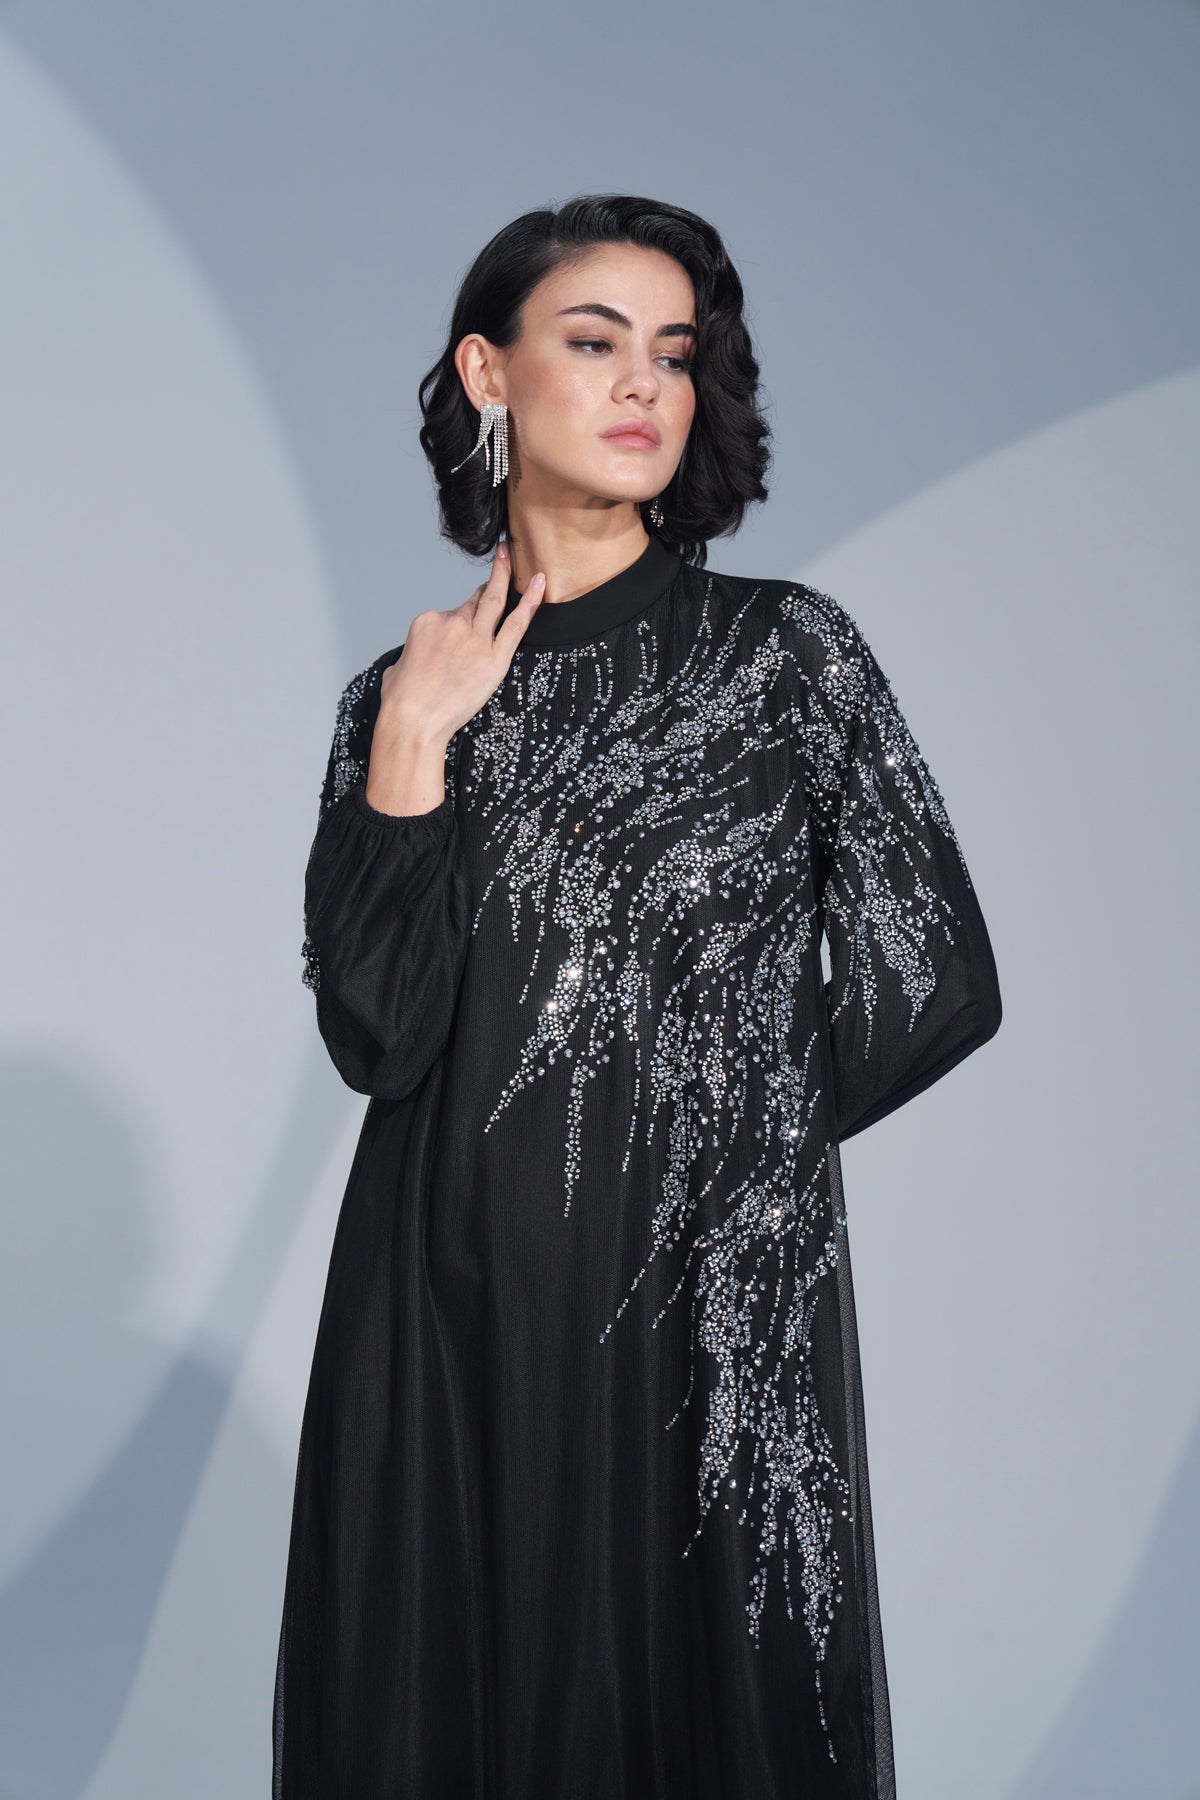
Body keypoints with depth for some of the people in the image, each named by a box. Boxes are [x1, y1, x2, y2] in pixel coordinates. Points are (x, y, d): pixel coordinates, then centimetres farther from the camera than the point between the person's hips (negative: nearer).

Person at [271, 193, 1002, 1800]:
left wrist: (718, 1129, 3)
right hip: (451, 1312, 2)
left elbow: (935, 982, -2)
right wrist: (414, 739, -11)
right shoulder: (404, 693, 4)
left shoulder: (790, 655, -2)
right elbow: (377, 1036, -8)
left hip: (715, 1308, -2)